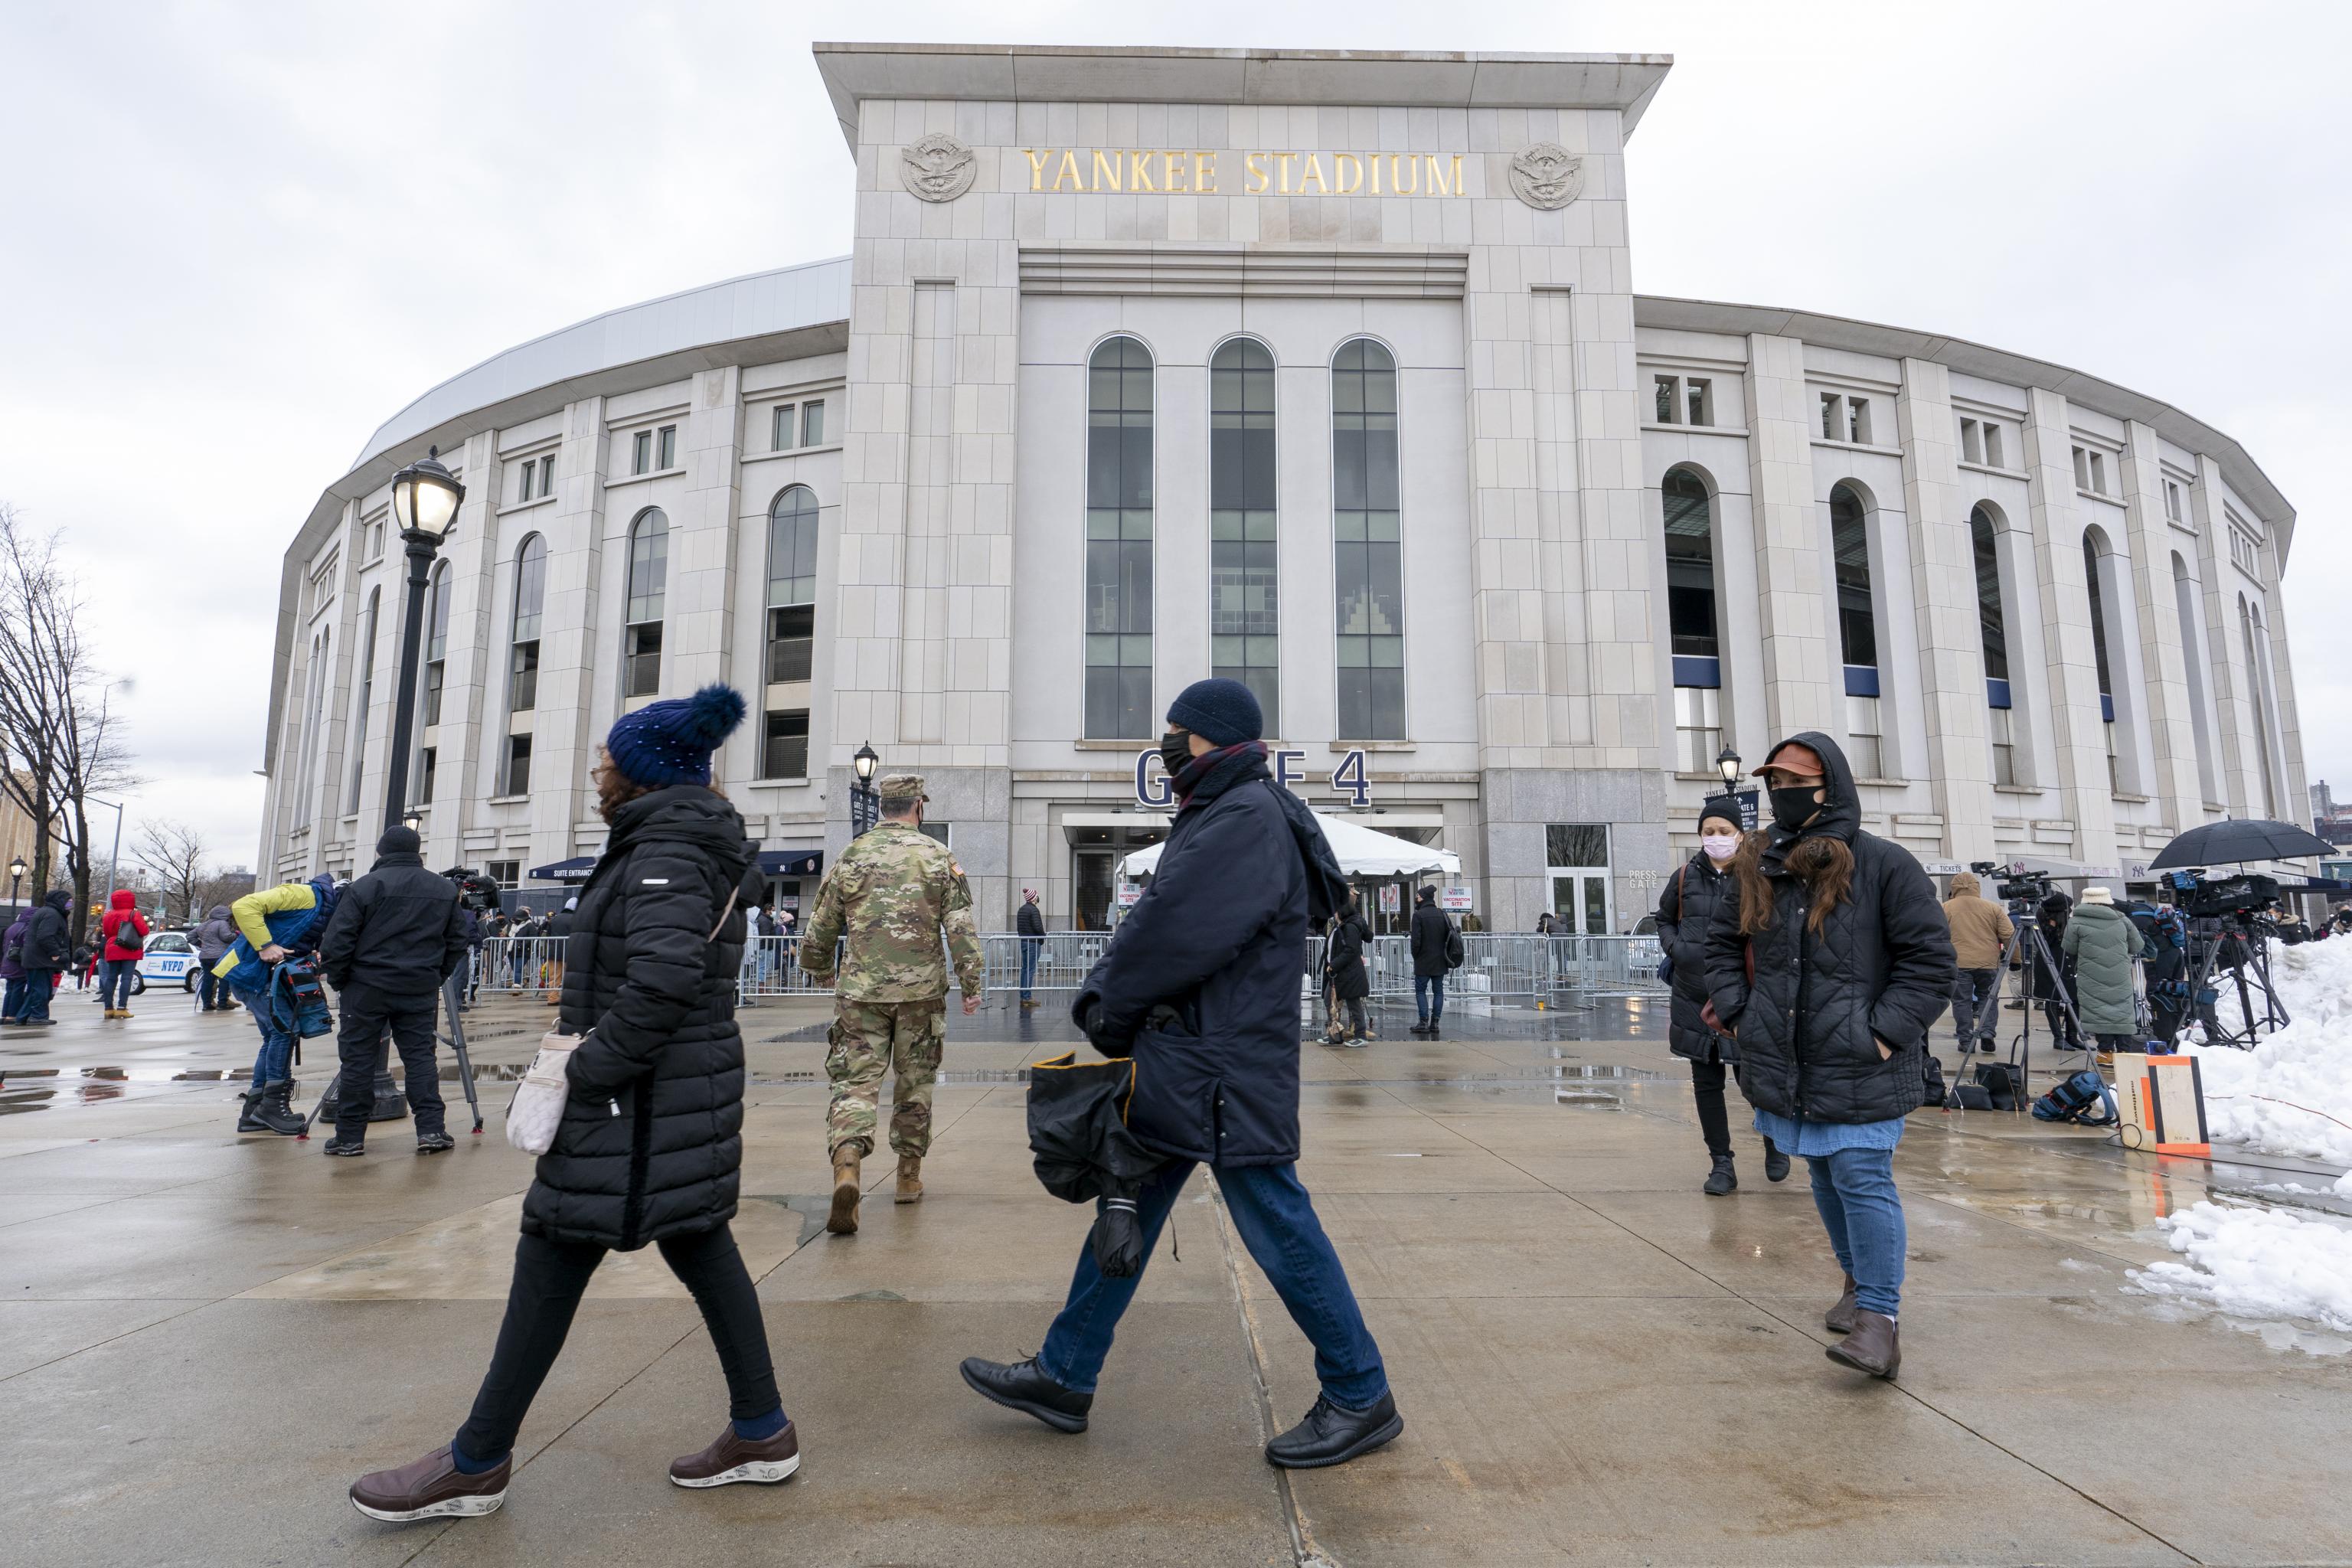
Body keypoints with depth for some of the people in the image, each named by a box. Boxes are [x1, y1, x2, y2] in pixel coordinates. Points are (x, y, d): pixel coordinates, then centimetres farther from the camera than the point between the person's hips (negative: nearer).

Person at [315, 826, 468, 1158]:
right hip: (420, 992, 3)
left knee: (358, 1059, 6)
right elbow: (457, 943, 10)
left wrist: (337, 982, 6)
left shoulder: (365, 887, -7)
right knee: (420, 1056, 7)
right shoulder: (446, 890, 6)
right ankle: (431, 1130, 2)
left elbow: (336, 943, -7)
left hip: (367, 989, -3)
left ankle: (350, 1137, 11)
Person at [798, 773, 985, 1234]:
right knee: (915, 1083, 13)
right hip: (921, 989, 0)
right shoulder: (937, 857, 1)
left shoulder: (851, 856, 6)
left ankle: (846, 1170, -21)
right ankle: (909, 1175, 23)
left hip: (860, 990, 1)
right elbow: (960, 925, -5)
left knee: (856, 1080, 0)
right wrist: (971, 984, 0)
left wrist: (820, 971, 29)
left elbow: (821, 928, 12)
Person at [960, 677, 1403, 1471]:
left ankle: (1361, 1399, 18)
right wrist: (1104, 995, -2)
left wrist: (1106, 1007, -8)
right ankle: (1063, 1377, 30)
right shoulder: (1217, 816, 16)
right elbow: (1153, 920, 13)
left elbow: (1176, 931, -22)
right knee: (1125, 1211, 16)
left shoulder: (1251, 818, -17)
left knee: (1279, 1228, 0)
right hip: (1180, 1064, 11)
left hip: (1228, 1076, -11)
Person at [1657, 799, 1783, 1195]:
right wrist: (1673, 948, 0)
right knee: (1706, 1082, 7)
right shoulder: (1685, 876, 3)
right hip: (1693, 998, 3)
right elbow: (1664, 919, 17)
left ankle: (1776, 1142, 32)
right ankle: (1722, 1164, 19)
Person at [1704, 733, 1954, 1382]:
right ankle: (1859, 1279, 38)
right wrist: (1737, 1013, 3)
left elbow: (1931, 959, -9)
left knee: (1862, 1180, -7)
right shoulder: (1755, 866, 4)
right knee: (1826, 1179, 19)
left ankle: (1878, 1318, 2)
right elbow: (1721, 944, 14)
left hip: (1858, 1068, -5)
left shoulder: (1885, 866, -11)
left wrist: (1883, 1033, -14)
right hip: (1786, 1063, 6)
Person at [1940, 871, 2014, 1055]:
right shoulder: (1992, 907, 6)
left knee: (1961, 1002, 4)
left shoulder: (1945, 908, 3)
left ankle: (1967, 1041, 4)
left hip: (1957, 963, -1)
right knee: (1987, 998, 16)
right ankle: (1987, 1032, 2)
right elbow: (2009, 935, 3)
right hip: (1988, 963, 1)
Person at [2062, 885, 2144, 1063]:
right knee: (2123, 1010, 9)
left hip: (2092, 980, -3)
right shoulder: (2122, 920, 7)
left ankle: (2106, 1052, 0)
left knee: (2098, 1010, 1)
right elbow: (2138, 948, 13)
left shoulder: (2076, 922, -3)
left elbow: (2069, 950, 1)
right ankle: (2125, 1051, 9)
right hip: (2121, 980, 3)